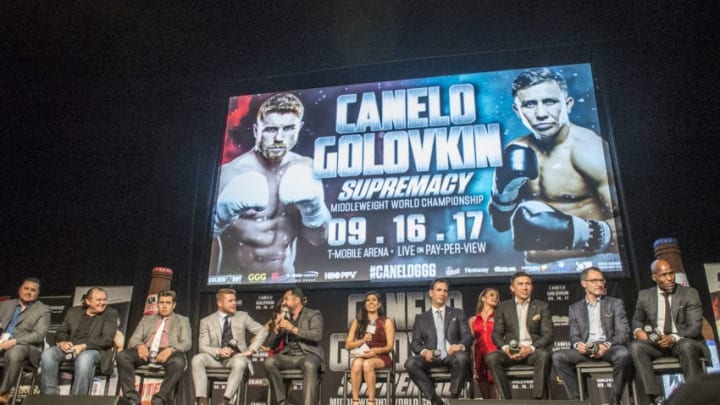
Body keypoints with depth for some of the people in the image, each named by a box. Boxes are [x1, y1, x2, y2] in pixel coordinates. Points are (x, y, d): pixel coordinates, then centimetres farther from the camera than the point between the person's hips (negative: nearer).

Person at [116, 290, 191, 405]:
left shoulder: (182, 321, 18)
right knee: (122, 355, -25)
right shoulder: (147, 319, 27)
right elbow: (133, 339, 17)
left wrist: (170, 349, -18)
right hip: (146, 352, 3)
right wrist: (139, 345, -10)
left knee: (179, 361, -38)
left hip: (167, 353, -3)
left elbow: (187, 343, 4)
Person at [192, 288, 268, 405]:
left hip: (237, 357, -1)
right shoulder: (207, 321, 5)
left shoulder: (242, 316, 6)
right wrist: (219, 351, -20)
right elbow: (203, 346, -1)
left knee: (240, 362, -36)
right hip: (216, 357, 1)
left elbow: (262, 331, 4)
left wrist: (251, 350, -8)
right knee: (197, 359, -28)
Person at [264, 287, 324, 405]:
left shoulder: (313, 314, 8)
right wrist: (276, 329, -1)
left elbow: (317, 336, -11)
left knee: (309, 365, -37)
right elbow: (270, 345, 18)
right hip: (289, 355, 4)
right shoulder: (284, 318, 20)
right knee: (269, 361, -25)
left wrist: (293, 328, -12)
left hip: (308, 354, -4)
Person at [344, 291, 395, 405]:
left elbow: (390, 346, 1)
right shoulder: (357, 321, 15)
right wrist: (363, 340, -10)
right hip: (360, 355, 2)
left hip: (380, 357, -2)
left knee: (367, 364, -37)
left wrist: (376, 351, -20)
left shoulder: (387, 321, 10)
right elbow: (347, 345, 9)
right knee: (357, 363, -35)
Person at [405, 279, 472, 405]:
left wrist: (460, 345, -19)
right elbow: (415, 342, 7)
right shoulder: (421, 318, 17)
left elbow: (467, 336, 6)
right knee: (411, 363, -29)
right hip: (431, 357, 1)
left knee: (462, 357, -36)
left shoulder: (458, 313, 17)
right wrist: (424, 351, -17)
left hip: (452, 355, 0)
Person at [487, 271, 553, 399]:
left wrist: (531, 348, -17)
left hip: (533, 350, -1)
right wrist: (505, 348, -15)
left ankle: (539, 399, -29)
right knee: (491, 357, -29)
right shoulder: (503, 307, 12)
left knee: (544, 355, -35)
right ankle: (506, 398, -25)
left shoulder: (542, 306, 9)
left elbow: (548, 334, 1)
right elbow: (497, 333, 7)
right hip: (511, 351, 1)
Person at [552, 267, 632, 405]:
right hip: (586, 349, 2)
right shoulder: (575, 308, 16)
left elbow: (623, 332, 0)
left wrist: (607, 345, -20)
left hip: (610, 347, -2)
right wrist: (578, 344, -16)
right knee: (557, 356, -23)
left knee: (623, 354, -36)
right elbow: (574, 336, 10)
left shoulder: (615, 303, 10)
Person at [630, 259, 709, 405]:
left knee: (688, 346, -37)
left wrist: (673, 338, -25)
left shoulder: (689, 293, 0)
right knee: (636, 346, -29)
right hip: (655, 342, 2)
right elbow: (637, 319, 20)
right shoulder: (644, 295, 8)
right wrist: (638, 330, -6)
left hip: (682, 342, -2)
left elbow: (695, 327, -7)